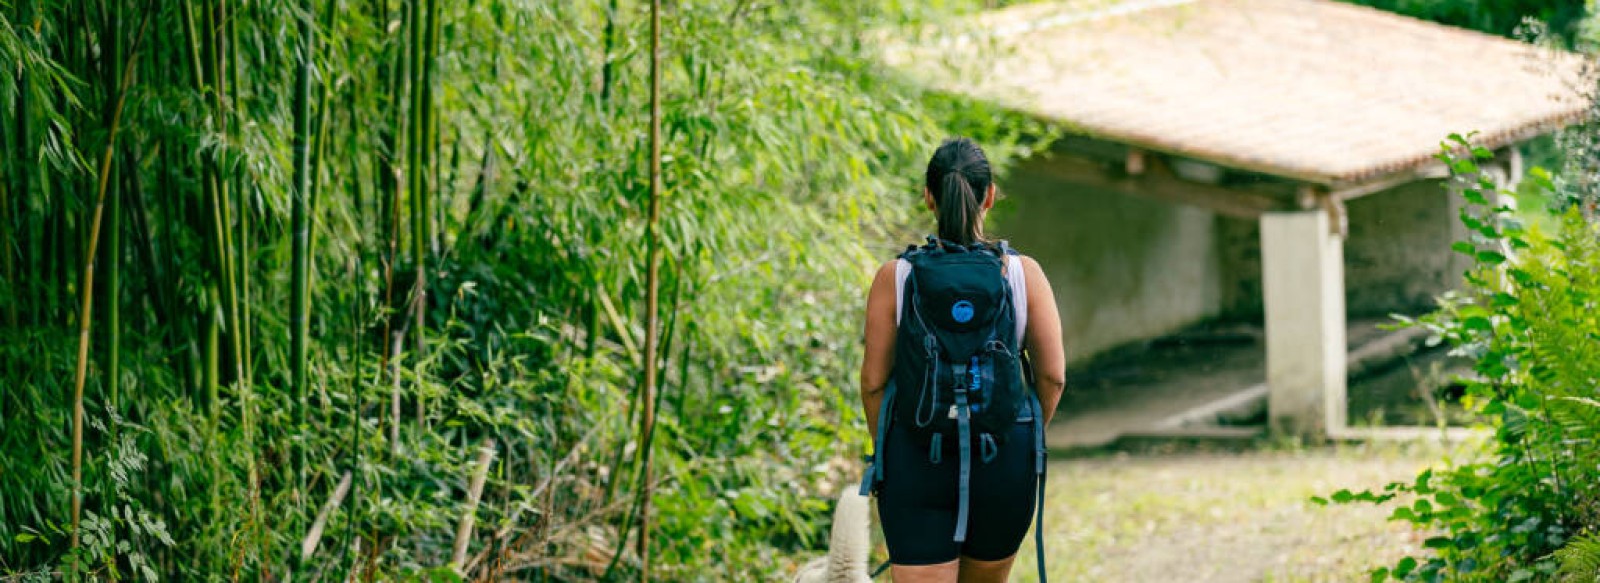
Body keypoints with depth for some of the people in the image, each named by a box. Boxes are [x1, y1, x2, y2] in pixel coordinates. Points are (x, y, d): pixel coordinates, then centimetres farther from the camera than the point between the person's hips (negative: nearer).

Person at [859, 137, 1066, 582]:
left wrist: (884, 452, 13)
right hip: (1004, 462, 2)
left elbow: (874, 381, -2)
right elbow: (1053, 376, -1)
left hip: (917, 461, -1)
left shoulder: (895, 277, -6)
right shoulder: (1025, 273, -4)